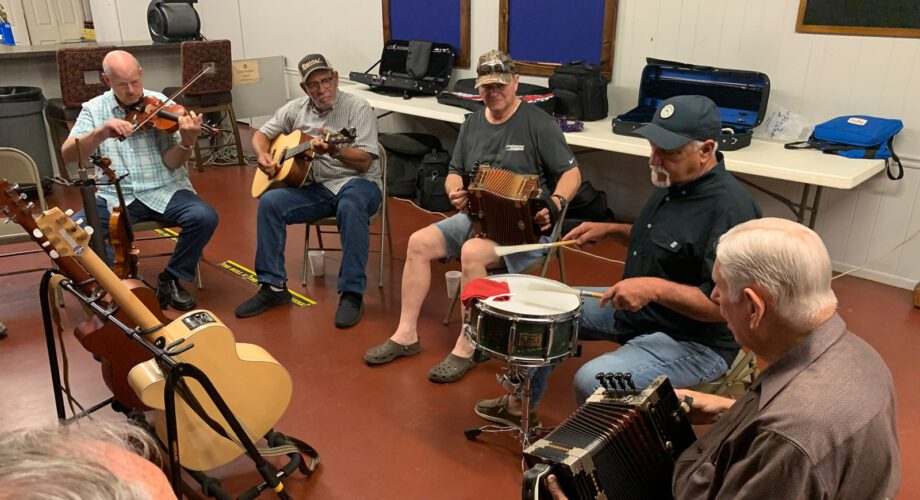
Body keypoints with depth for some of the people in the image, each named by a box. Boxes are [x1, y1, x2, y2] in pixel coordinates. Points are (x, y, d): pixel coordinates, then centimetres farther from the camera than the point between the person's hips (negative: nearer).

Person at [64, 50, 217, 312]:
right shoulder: (94, 109, 4)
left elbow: (170, 163, -8)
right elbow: (67, 154, -8)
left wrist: (187, 142, -29)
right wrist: (101, 133, -25)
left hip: (164, 191, -1)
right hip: (115, 195, 1)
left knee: (204, 217, -27)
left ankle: (171, 279, -3)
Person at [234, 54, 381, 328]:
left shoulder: (358, 108, -7)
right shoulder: (296, 109, 8)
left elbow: (364, 163, -15)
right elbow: (261, 134, 19)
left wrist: (335, 151, -33)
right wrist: (263, 156, -3)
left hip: (358, 183, -5)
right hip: (317, 187, 5)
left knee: (351, 206, -39)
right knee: (270, 202, -17)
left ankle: (351, 293, -30)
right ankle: (273, 286, -7)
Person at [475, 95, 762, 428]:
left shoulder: (729, 209, -27)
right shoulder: (675, 183, 3)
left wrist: (655, 288, -35)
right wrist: (610, 230, 6)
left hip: (695, 341, -9)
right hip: (634, 309, 10)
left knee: (592, 382, -30)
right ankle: (521, 405, 33)